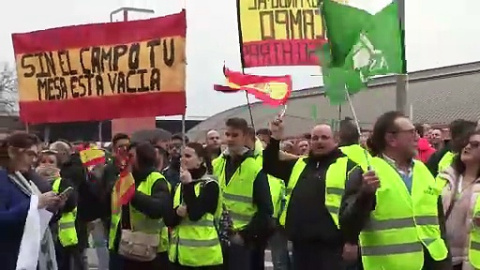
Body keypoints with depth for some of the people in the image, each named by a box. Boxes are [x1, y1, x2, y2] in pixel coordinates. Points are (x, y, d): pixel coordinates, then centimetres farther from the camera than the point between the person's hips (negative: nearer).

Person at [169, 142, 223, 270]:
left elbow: (195, 214, -21)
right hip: (180, 252, 7)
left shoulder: (210, 185, -7)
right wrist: (177, 212, -12)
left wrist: (188, 184, -16)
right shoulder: (179, 185, 13)